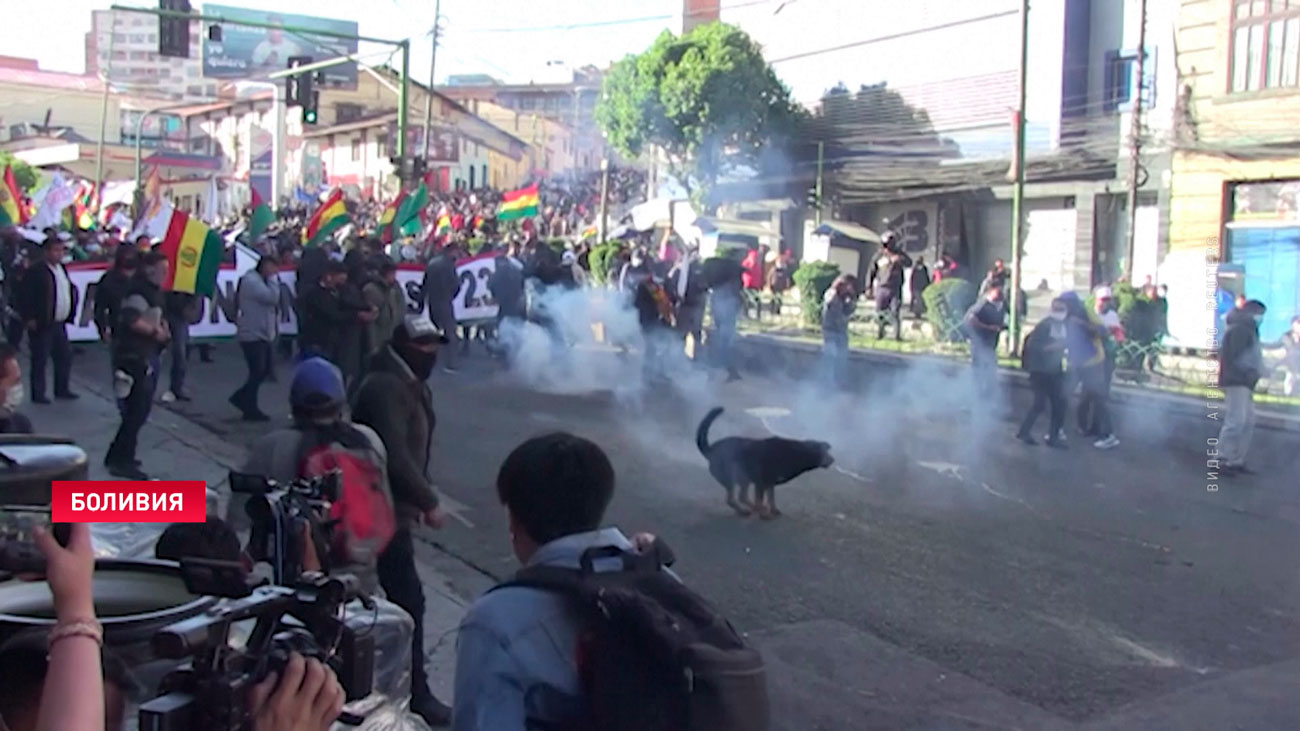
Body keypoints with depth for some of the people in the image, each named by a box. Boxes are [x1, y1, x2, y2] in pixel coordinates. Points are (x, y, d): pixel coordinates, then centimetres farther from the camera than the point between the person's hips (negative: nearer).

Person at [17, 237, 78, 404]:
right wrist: (29, 319, -16)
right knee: (40, 360, 1)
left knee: (64, 356, 12)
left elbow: (69, 289, 21)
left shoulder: (62, 269, 11)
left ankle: (62, 389, 23)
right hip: (42, 325, -8)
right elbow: (26, 297, -15)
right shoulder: (35, 272, -14)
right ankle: (38, 394, 9)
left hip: (60, 323, 8)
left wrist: (70, 313, 11)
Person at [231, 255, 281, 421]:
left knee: (264, 370, 13)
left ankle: (241, 398, 24)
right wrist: (272, 278, -16)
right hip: (253, 335, -10)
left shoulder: (260, 281, 18)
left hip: (262, 335, 10)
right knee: (257, 372, -5)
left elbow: (272, 302, 16)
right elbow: (272, 297, -26)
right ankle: (251, 410, 5)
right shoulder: (252, 281, -16)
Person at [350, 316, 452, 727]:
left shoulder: (410, 384, 13)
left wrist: (418, 499, 13)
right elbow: (394, 455, -28)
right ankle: (416, 695, 1)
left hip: (388, 505, 11)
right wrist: (429, 501, -22)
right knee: (408, 599, -7)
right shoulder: (386, 388, -21)